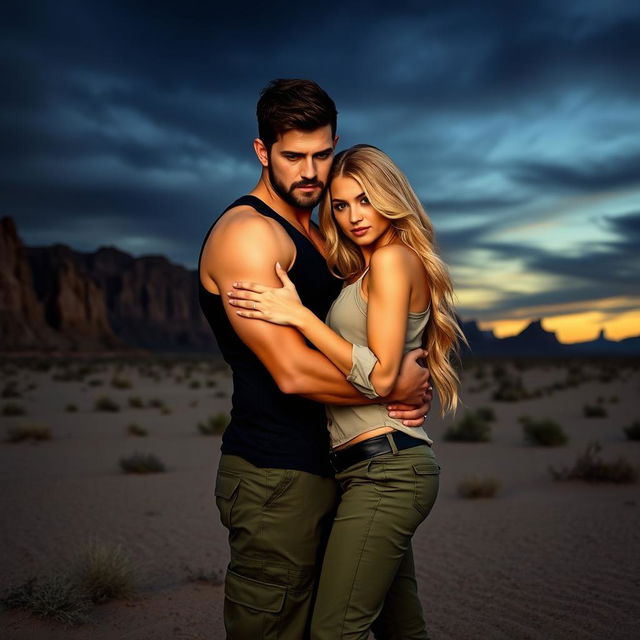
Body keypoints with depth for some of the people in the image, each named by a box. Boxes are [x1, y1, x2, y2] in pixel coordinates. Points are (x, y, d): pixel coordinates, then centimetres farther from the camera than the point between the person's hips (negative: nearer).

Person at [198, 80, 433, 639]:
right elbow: (293, 372, -22)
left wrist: (414, 390, 2)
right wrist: (393, 388, -10)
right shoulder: (245, 234, -14)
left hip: (319, 467, 9)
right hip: (275, 478, -9)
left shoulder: (317, 235, 17)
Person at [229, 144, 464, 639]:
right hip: (386, 467, 10)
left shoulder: (393, 258, -6)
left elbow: (379, 375, -16)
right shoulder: (362, 271, 21)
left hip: (383, 465, -10)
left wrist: (298, 315, -15)